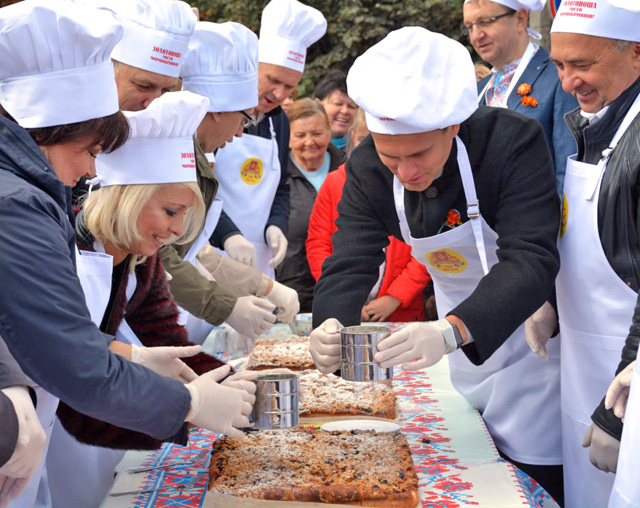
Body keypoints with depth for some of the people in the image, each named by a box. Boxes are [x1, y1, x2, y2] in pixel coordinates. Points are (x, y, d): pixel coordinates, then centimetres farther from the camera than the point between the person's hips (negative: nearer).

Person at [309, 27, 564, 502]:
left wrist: (451, 332, -53)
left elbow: (531, 260, -38)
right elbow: (351, 264, -20)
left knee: (539, 479, -1)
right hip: (463, 332, 5)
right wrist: (332, 328, -43)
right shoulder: (367, 170, -16)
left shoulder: (515, 142, -31)